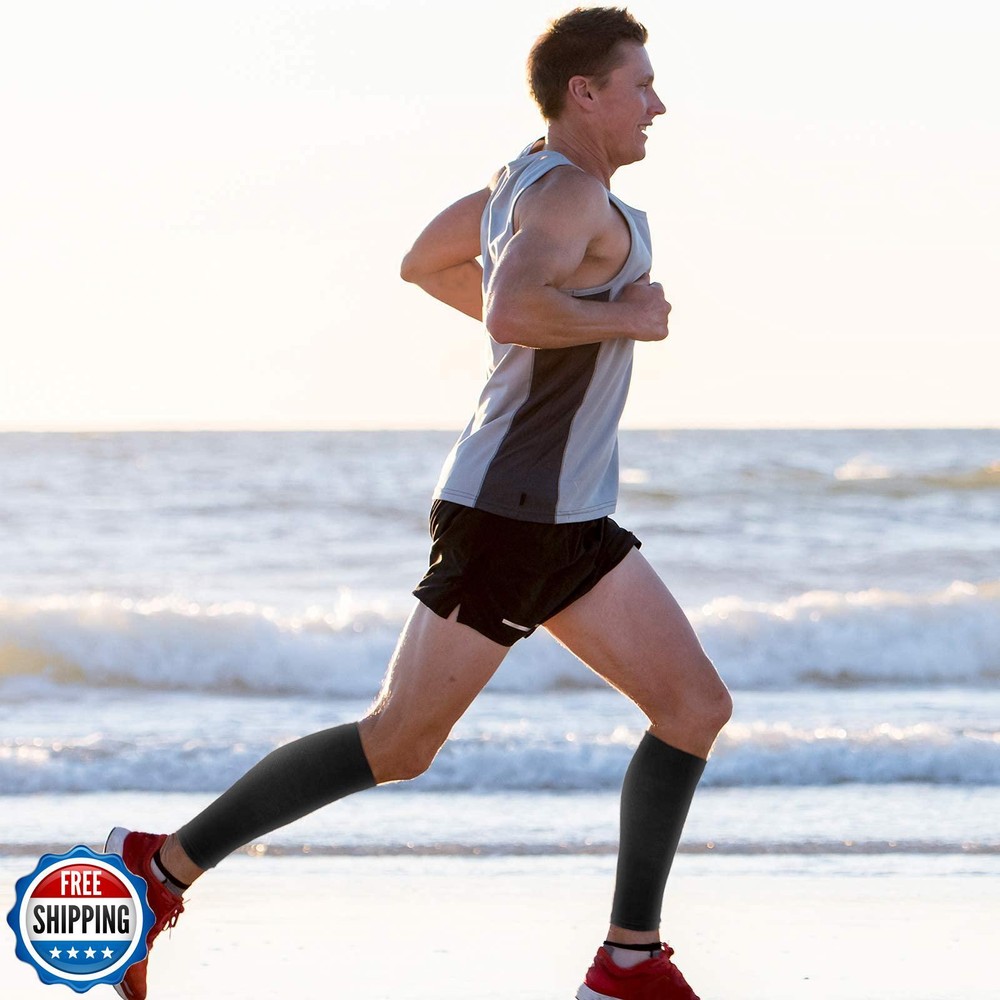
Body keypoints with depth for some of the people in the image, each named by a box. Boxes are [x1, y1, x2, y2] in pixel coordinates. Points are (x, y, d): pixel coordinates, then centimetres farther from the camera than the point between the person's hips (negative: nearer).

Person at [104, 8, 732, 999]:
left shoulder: (528, 178, 14)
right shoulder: (572, 192, -16)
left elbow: (423, 262, 29)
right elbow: (513, 313, -35)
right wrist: (624, 319, -18)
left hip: (567, 525, 10)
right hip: (506, 516, -10)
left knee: (697, 708, 2)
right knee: (397, 744, -4)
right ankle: (161, 866, 6)